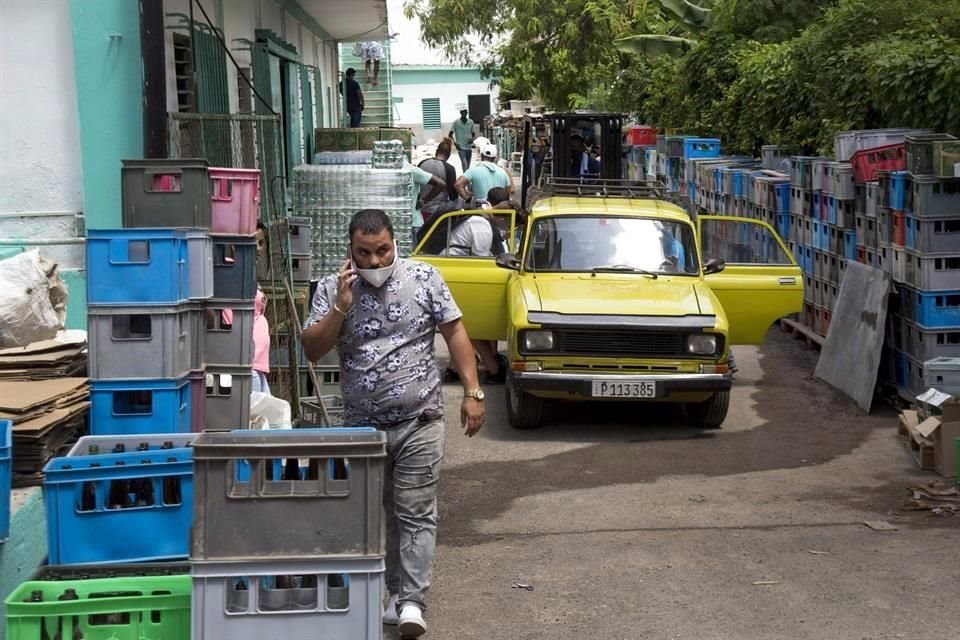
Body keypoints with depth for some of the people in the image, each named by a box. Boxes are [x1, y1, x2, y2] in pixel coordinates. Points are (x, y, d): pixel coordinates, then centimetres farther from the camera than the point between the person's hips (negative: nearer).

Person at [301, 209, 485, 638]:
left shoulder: (424, 278, -3)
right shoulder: (332, 289, 0)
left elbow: (455, 333, 1)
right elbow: (312, 350, -5)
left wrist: (472, 392, -6)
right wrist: (341, 306, -18)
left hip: (419, 422, -2)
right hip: (362, 425, 3)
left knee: (416, 514, -4)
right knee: (377, 514, 12)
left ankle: (412, 602, -2)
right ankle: (396, 593, 24)